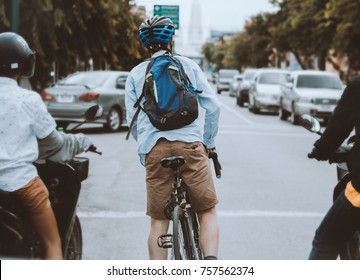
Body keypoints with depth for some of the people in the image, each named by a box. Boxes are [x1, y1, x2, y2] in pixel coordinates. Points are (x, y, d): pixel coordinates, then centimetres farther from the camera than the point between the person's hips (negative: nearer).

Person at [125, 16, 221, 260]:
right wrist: (208, 142, 17)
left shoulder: (136, 73, 16)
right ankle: (211, 261, -14)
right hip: (190, 144, -1)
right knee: (208, 210, 7)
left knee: (159, 220, 9)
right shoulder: (188, 65, 14)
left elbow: (132, 120, 11)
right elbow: (213, 106, 6)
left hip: (154, 149, 2)